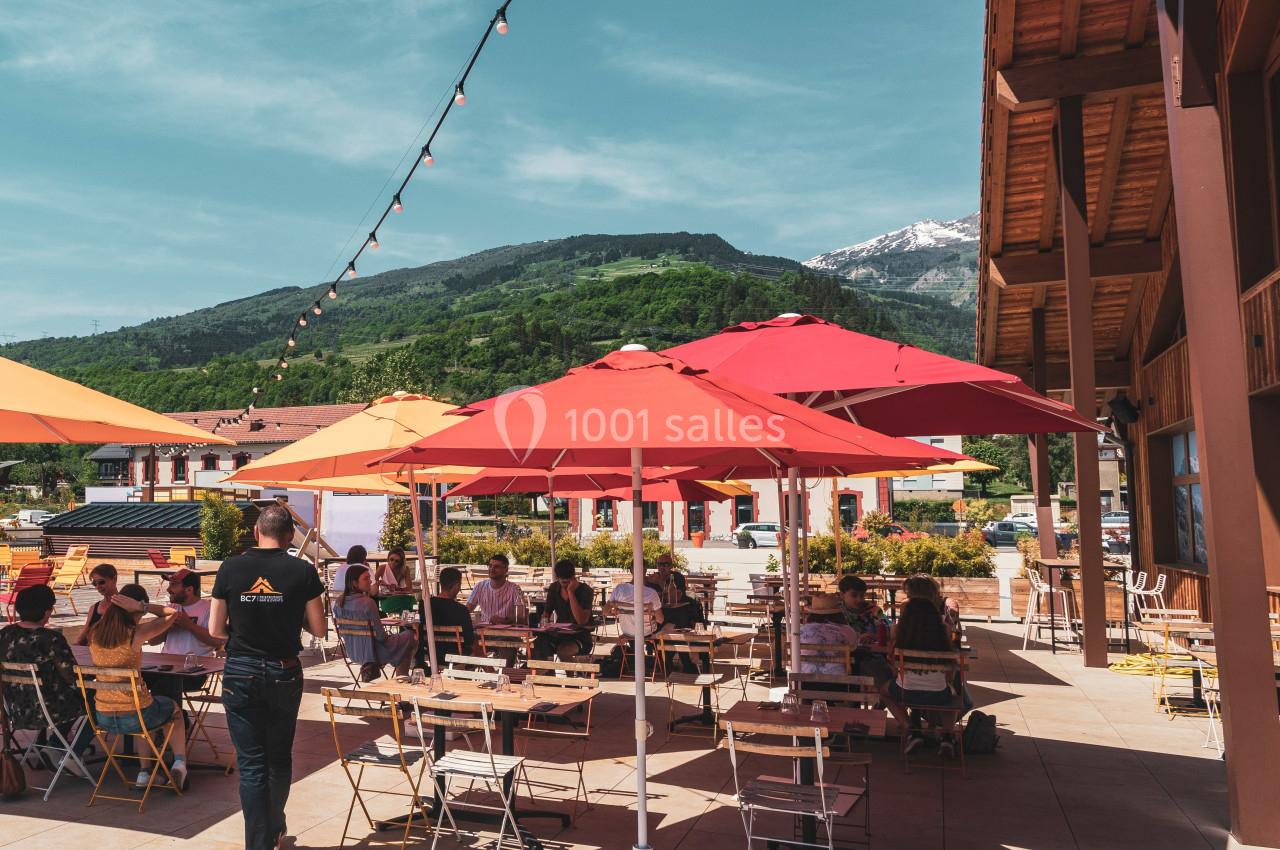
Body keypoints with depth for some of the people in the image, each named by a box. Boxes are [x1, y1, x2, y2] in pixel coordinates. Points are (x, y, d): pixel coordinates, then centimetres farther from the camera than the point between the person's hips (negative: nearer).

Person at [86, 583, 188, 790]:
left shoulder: (94, 632, -3)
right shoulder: (135, 634, -20)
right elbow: (172, 613, -9)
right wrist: (142, 606, -14)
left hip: (103, 718, 5)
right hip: (134, 717, -5)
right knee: (175, 708, 28)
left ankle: (144, 773, 34)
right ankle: (179, 761, 9)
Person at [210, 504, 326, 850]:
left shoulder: (230, 568, -5)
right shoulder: (303, 571, -8)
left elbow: (215, 630, 0)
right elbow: (319, 629, -3)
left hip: (240, 673, 0)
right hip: (284, 673, 1)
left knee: (251, 763, 7)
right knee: (280, 757, 20)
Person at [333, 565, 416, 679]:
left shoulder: (338, 602, -6)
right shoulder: (368, 602, -26)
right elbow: (381, 636, -19)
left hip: (352, 653, 8)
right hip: (372, 652, -8)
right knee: (410, 637, 13)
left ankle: (369, 667, 25)